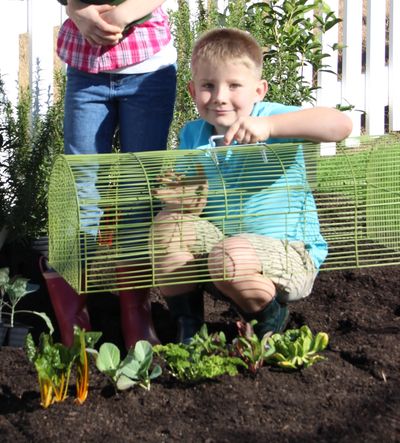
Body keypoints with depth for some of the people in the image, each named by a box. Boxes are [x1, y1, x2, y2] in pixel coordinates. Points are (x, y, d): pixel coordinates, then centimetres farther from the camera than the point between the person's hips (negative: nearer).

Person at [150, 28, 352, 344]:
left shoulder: (272, 118, -14)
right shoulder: (192, 135, 4)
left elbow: (340, 125, -31)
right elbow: (198, 207, 7)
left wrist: (268, 126, -40)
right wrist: (187, 199, -19)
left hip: (290, 252, -6)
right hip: (222, 241, 6)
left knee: (230, 257, -34)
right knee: (168, 224, -12)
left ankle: (271, 319, 0)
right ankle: (187, 329, 1)